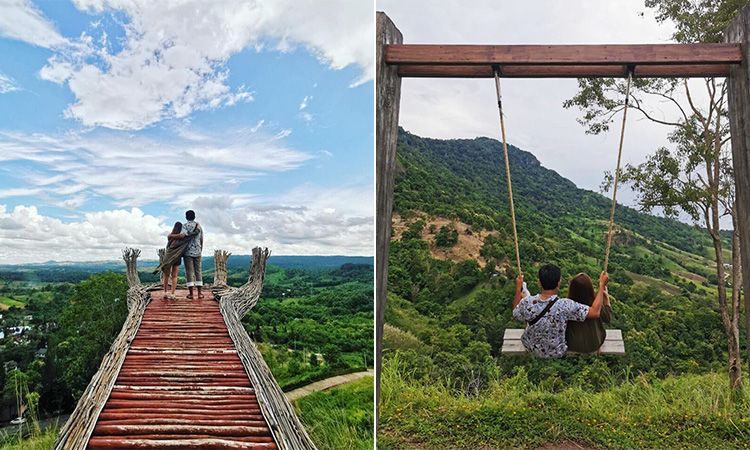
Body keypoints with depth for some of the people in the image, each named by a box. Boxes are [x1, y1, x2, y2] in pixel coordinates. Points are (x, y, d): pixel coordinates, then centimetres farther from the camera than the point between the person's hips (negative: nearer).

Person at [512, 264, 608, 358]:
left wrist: (518, 288, 2)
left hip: (531, 348, 2)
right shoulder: (565, 306, -35)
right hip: (557, 353, -1)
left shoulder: (527, 302, -27)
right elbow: (595, 313, -26)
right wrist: (602, 285, -17)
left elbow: (515, 314, -5)